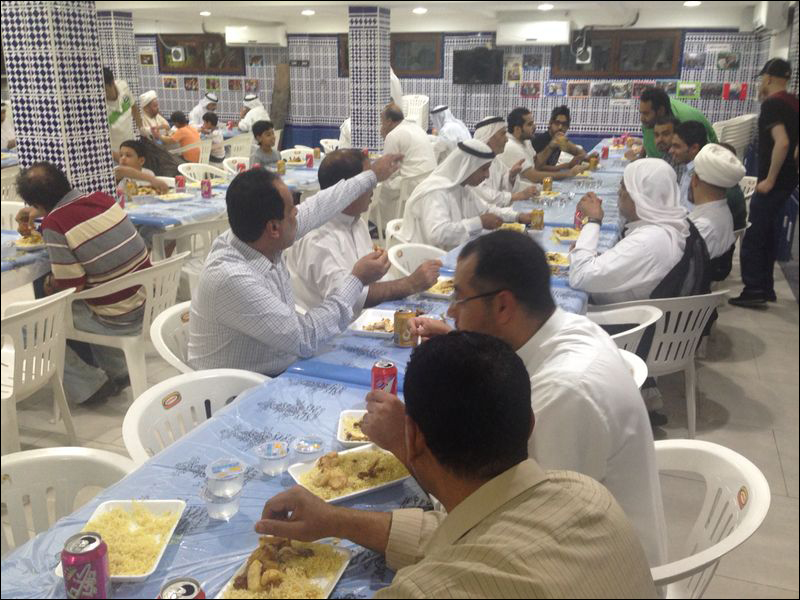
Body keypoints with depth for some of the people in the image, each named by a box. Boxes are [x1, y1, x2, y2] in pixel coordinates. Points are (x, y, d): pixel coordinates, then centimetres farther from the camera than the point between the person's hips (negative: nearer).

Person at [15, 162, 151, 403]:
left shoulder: (55, 225, -19)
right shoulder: (103, 199, 1)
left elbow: (72, 286, -16)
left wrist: (50, 281, 4)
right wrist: (38, 215, 27)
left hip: (120, 320, -7)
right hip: (149, 303, 7)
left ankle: (89, 386, 15)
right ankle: (118, 371, 33)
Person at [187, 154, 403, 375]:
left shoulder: (264, 240, -7)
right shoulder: (230, 278, -30)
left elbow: (318, 208, 11)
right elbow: (306, 339, -27)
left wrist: (372, 175, 22)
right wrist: (357, 280, -19)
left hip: (282, 372, 8)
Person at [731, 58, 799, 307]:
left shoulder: (772, 104, -15)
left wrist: (769, 179, -24)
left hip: (773, 182, -9)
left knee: (753, 235, -4)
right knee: (768, 233, 15)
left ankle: (754, 290, -3)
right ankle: (765, 287, 20)